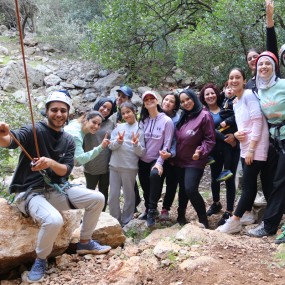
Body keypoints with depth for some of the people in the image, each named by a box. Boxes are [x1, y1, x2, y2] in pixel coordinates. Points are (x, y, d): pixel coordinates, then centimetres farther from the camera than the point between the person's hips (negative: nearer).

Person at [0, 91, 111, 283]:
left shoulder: (69, 140, 7)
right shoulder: (34, 130, -11)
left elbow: (66, 170, -4)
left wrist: (51, 163, -27)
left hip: (57, 189, 6)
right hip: (30, 192, -6)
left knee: (97, 199, -5)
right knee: (54, 220, -34)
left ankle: (85, 243, 16)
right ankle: (40, 260, -3)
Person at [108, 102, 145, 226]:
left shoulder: (140, 129, 0)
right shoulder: (118, 127, 9)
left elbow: (142, 152, -3)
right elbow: (111, 146, 3)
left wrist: (136, 144, -22)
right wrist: (118, 142, -17)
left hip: (130, 167, -3)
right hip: (114, 165, 4)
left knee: (128, 195, 7)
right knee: (113, 195, 10)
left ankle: (125, 222, 21)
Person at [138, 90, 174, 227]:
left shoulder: (166, 120, -9)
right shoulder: (143, 120, 7)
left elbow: (167, 144, -12)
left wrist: (159, 162, -17)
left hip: (156, 160, -5)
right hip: (142, 160, 5)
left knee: (154, 175, -33)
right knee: (145, 187, 10)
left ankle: (152, 211, -20)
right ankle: (148, 210, 36)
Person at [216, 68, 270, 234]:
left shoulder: (249, 95, -10)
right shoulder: (236, 104, 16)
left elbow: (258, 121, -17)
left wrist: (251, 149, -18)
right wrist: (236, 134, 2)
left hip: (256, 149, -8)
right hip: (245, 149, 8)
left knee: (248, 185, -4)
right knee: (250, 183, 15)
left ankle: (234, 222, -1)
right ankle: (248, 215, 25)